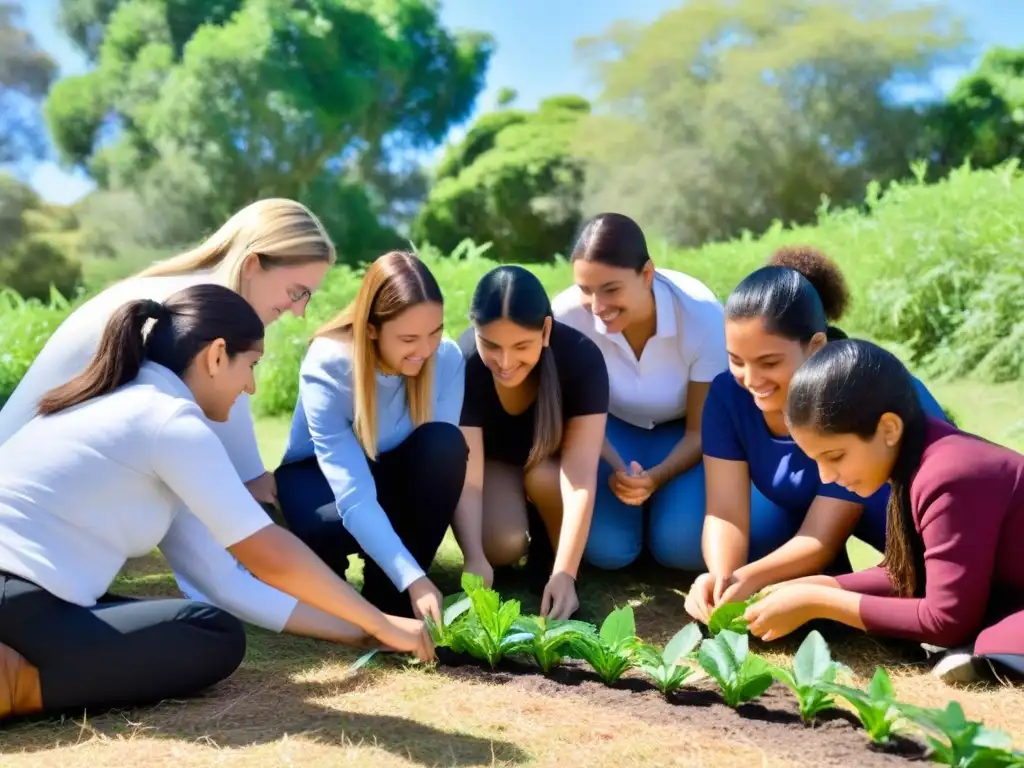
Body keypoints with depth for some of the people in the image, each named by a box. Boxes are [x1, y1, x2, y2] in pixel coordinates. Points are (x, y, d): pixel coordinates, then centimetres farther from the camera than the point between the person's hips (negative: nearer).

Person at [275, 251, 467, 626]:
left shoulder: (447, 360, -22)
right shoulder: (327, 366, -31)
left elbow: (446, 462, -25)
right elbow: (354, 498, -38)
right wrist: (415, 580, -48)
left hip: (389, 475, 3)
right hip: (319, 475, -3)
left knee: (443, 442, -32)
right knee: (335, 524, -39)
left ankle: (390, 595, -18)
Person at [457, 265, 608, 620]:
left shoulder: (582, 357, -33)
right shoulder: (464, 364, -32)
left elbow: (580, 476, -38)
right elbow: (467, 478, -35)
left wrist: (564, 573, -47)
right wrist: (476, 559, -51)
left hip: (552, 462, 0)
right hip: (492, 460, 0)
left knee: (545, 475, -35)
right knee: (501, 544, -27)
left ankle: (553, 559, -6)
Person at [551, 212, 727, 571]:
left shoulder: (702, 315, -30)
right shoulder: (567, 316, -29)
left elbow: (702, 430, -18)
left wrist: (656, 479, -36)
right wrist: (617, 470, -31)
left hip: (680, 432, 0)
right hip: (612, 429, 1)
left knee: (682, 547, -22)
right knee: (606, 548, -20)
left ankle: (658, 497, 12)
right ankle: (636, 499, 13)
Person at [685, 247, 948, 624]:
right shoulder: (728, 393, -23)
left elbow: (823, 537, -35)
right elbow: (727, 511, -27)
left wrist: (747, 578, -52)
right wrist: (720, 577, -48)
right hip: (805, 505, 5)